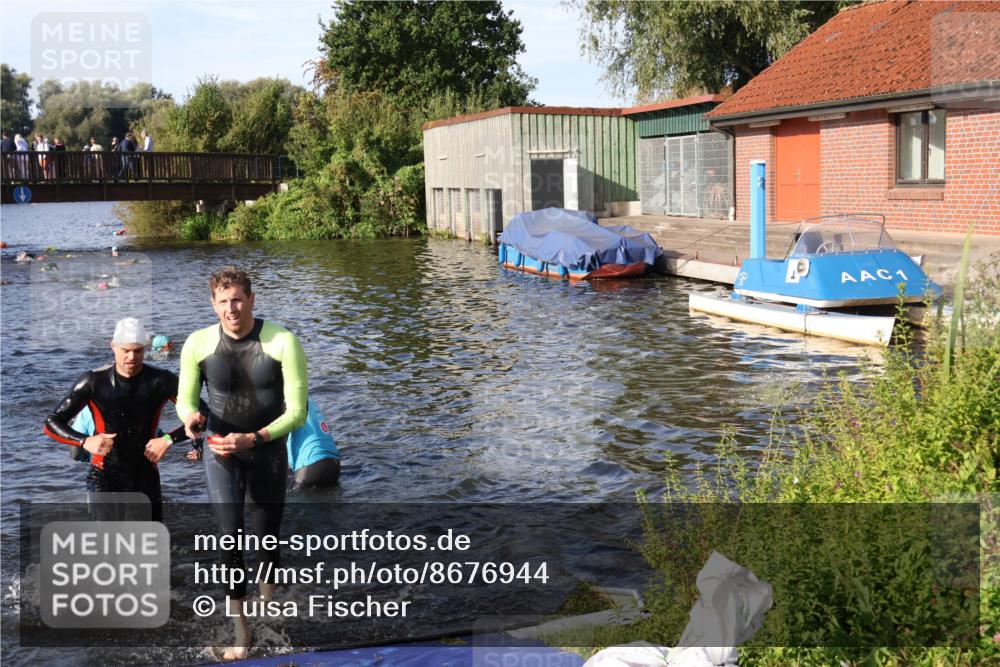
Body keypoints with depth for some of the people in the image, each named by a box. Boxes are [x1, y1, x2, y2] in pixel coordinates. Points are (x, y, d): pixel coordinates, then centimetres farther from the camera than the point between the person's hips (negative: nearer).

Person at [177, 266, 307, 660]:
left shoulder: (282, 343, -18)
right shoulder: (198, 344, -11)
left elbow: (296, 412, -17)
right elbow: (185, 399, 2)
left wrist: (252, 439, -29)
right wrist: (191, 416, -22)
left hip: (269, 452, 0)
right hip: (222, 454, 0)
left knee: (268, 539, 14)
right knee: (231, 538, -12)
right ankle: (240, 632, -1)